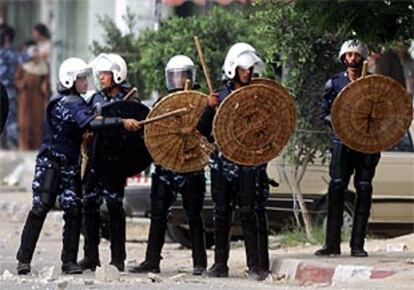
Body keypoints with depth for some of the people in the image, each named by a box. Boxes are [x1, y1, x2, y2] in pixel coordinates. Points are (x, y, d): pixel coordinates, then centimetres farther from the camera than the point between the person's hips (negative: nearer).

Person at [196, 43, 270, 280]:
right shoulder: (221, 96, 10)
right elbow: (203, 130, 8)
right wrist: (210, 108, -6)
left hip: (251, 162, -3)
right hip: (224, 160, 3)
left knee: (251, 213, -7)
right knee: (222, 213, 6)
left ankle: (257, 265, -7)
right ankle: (220, 264, 13)